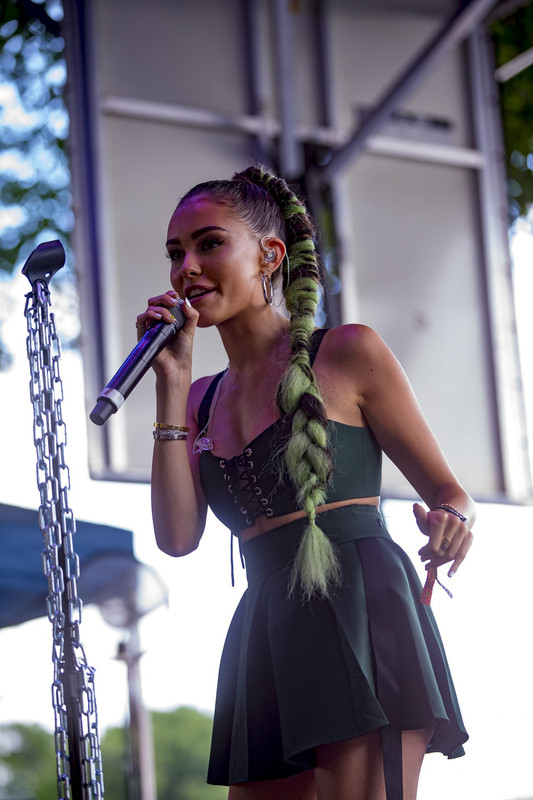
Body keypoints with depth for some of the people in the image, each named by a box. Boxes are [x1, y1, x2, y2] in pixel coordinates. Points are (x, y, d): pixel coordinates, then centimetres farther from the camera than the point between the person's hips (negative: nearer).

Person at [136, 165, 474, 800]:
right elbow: (177, 535, 4)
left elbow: (449, 494, 6)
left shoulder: (348, 354, 3)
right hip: (267, 639, 6)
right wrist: (171, 384, 3)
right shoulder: (202, 399, 18)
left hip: (360, 606, -5)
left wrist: (450, 523, -19)